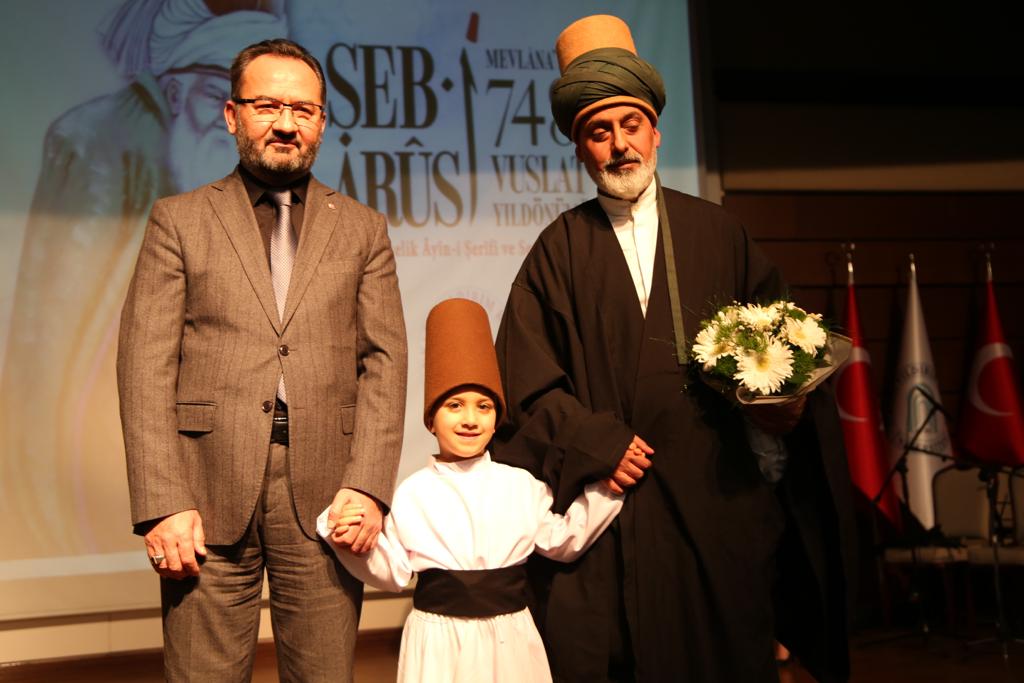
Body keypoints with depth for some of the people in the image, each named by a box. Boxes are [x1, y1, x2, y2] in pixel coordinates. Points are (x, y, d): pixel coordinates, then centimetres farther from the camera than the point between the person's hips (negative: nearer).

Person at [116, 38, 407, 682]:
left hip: (325, 494, 1)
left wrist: (367, 485, -7)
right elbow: (145, 363, 2)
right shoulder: (179, 220, 9)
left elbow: (385, 360, 6)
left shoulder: (362, 229, 13)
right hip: (207, 498, -1)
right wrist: (162, 503, -8)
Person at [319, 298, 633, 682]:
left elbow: (562, 541, 7)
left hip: (509, 638, 2)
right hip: (439, 640, -1)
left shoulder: (522, 484, 3)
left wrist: (604, 489, 2)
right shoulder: (412, 492, -3)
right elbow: (394, 572, -1)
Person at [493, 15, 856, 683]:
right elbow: (525, 376, 1)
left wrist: (787, 403, -10)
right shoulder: (560, 250, 6)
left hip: (720, 498, 1)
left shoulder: (718, 232, 10)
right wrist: (593, 442, -11)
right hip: (608, 496, -1)